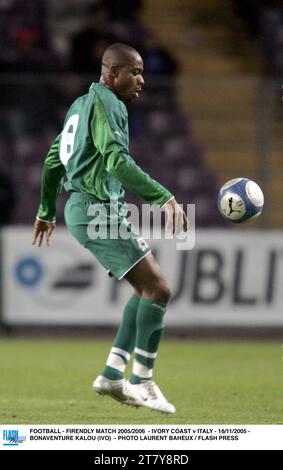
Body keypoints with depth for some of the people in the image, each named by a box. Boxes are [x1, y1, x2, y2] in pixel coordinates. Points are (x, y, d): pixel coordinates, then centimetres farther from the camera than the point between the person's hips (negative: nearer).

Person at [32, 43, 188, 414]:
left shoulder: (81, 104, 20)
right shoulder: (106, 104, -11)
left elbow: (53, 160, 27)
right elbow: (116, 160, -25)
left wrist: (46, 211, 35)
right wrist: (164, 198, -29)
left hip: (84, 209, 10)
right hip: (98, 209, -10)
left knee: (146, 289, 13)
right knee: (158, 288, -12)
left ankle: (112, 375, 9)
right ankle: (142, 382, -11)